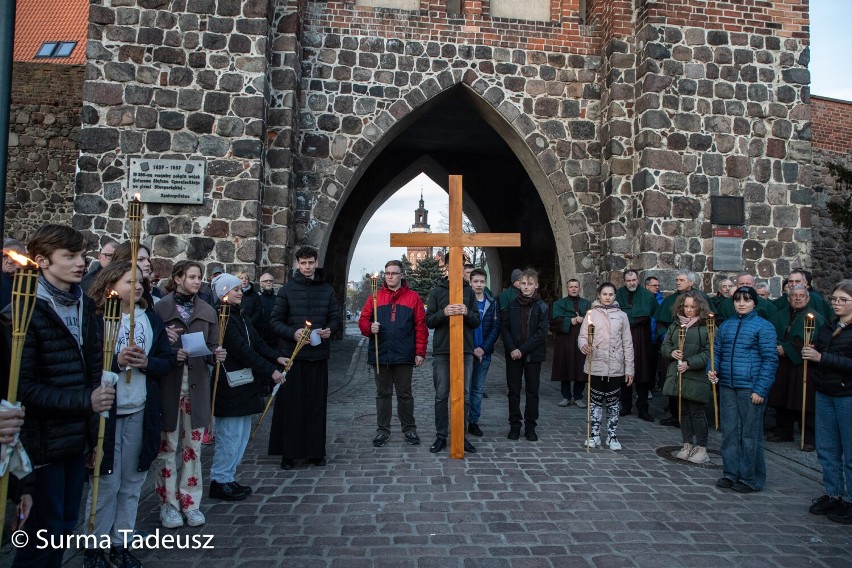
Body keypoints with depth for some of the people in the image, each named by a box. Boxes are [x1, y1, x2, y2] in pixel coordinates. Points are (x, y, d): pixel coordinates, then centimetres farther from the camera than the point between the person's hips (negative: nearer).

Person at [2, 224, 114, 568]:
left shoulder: (84, 305, 7)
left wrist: (100, 396, 1)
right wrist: (85, 402, -23)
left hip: (77, 435, 6)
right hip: (43, 440, -6)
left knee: (66, 525, 17)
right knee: (45, 531, 7)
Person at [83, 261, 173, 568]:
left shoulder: (152, 319, 7)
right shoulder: (95, 320, -7)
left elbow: (168, 360, 7)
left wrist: (147, 363, -12)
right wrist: (116, 361, -23)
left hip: (141, 413, 4)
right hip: (105, 412, -4)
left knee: (132, 483, 13)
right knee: (105, 484, 5)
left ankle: (120, 543, 27)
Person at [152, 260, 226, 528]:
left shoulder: (208, 311, 9)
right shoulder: (160, 308, -3)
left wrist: (216, 355, -10)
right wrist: (170, 354, -19)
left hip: (197, 385, 3)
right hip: (168, 385, -3)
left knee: (193, 445, 9)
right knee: (167, 446, 5)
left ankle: (190, 502, 21)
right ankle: (168, 503, 19)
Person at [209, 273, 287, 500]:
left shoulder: (239, 314, 14)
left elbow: (256, 341, 13)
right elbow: (242, 350, -21)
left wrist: (276, 357, -3)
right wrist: (270, 370, -19)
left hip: (245, 381, 10)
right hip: (230, 384, -10)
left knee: (242, 433, 14)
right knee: (230, 433, 0)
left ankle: (228, 477, 25)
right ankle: (220, 481, 14)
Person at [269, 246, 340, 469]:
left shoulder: (327, 290, 9)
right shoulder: (287, 290, 3)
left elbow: (335, 317, 12)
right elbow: (275, 320, 1)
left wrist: (330, 329, -10)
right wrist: (292, 332, -16)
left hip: (319, 354, 2)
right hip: (292, 354, -2)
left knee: (317, 403, 7)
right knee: (291, 404, 2)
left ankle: (316, 451, 18)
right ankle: (289, 453, 13)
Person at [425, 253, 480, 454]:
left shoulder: (469, 291, 11)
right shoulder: (436, 291, 6)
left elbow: (477, 322, 7)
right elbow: (429, 321, 1)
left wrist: (467, 312, -14)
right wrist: (443, 312, -18)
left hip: (465, 350, 2)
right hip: (442, 351, -1)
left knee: (464, 395, 5)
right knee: (441, 395, 3)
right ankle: (441, 436, 14)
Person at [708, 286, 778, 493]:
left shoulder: (763, 327, -4)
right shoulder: (725, 326, 11)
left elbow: (770, 360, -8)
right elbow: (716, 352, 17)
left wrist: (761, 389, -14)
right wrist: (712, 370, -3)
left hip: (751, 389, -5)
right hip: (727, 387, 5)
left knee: (750, 434, 4)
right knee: (729, 432, 10)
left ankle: (751, 479, 16)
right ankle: (730, 474, 22)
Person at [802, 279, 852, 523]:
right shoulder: (827, 328, 12)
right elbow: (817, 353, 20)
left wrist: (822, 357, -21)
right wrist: (809, 353, 0)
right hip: (824, 393, 7)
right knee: (826, 449, 13)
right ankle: (832, 495, 26)